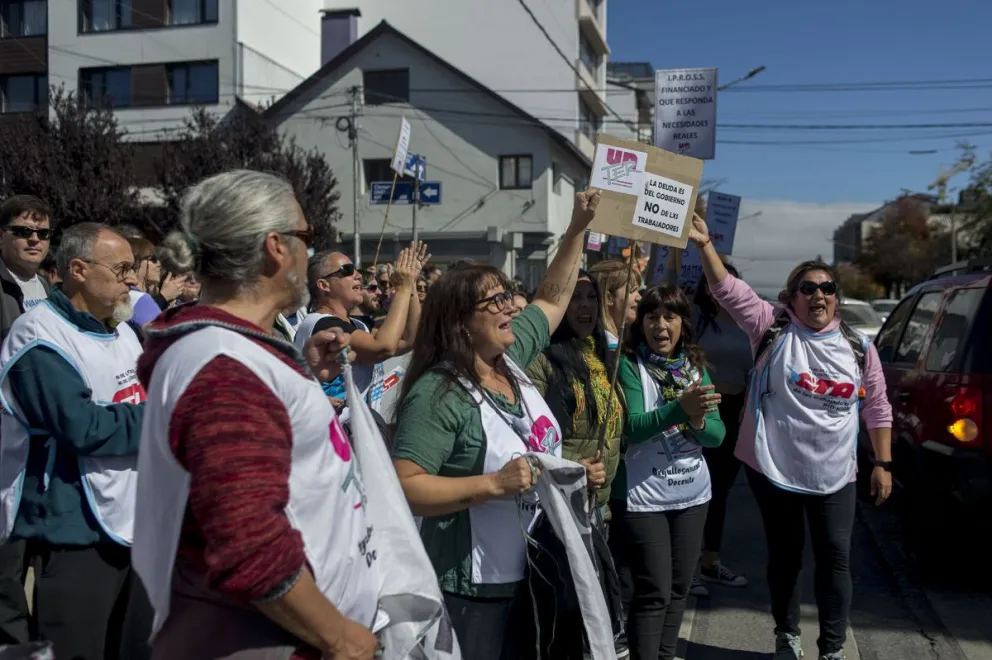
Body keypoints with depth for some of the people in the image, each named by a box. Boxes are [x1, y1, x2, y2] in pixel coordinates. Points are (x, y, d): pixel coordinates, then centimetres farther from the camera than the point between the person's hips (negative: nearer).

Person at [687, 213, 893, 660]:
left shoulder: (859, 349, 2)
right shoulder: (773, 328, -4)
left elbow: (877, 409, 8)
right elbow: (727, 289, -13)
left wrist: (883, 463, 7)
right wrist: (705, 245, -25)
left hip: (833, 475, 1)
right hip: (773, 469, -1)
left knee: (835, 558, 4)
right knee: (784, 555, 13)